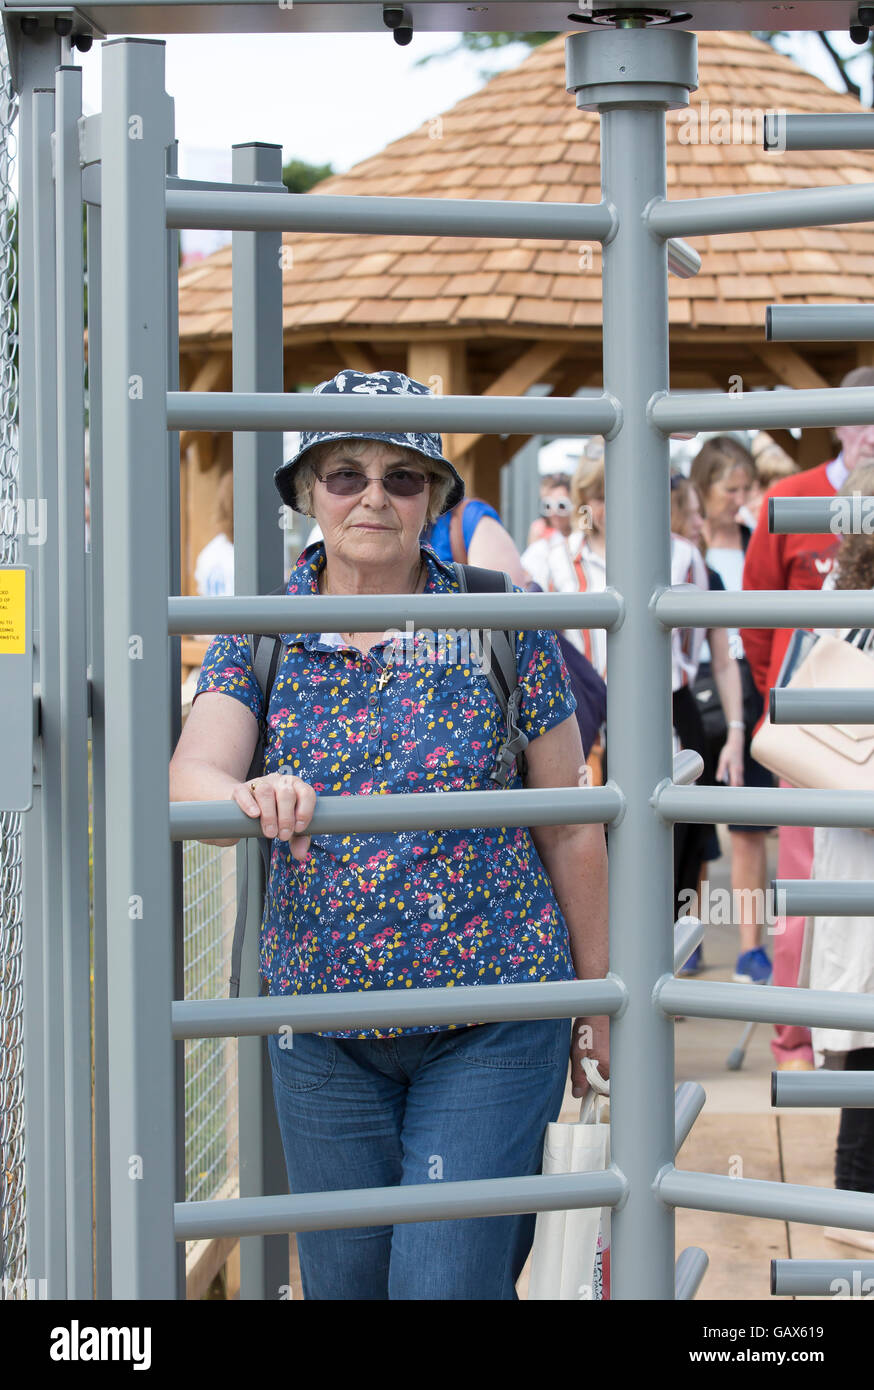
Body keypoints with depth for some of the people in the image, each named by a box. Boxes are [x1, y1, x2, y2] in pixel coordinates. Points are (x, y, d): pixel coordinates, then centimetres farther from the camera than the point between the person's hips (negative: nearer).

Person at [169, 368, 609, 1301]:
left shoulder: (501, 627, -4)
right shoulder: (260, 635, 0)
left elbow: (569, 830, 2)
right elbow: (190, 777, -17)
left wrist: (599, 999, 6)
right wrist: (249, 796, -40)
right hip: (322, 1026, 3)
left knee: (446, 1286, -8)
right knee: (343, 1284, 13)